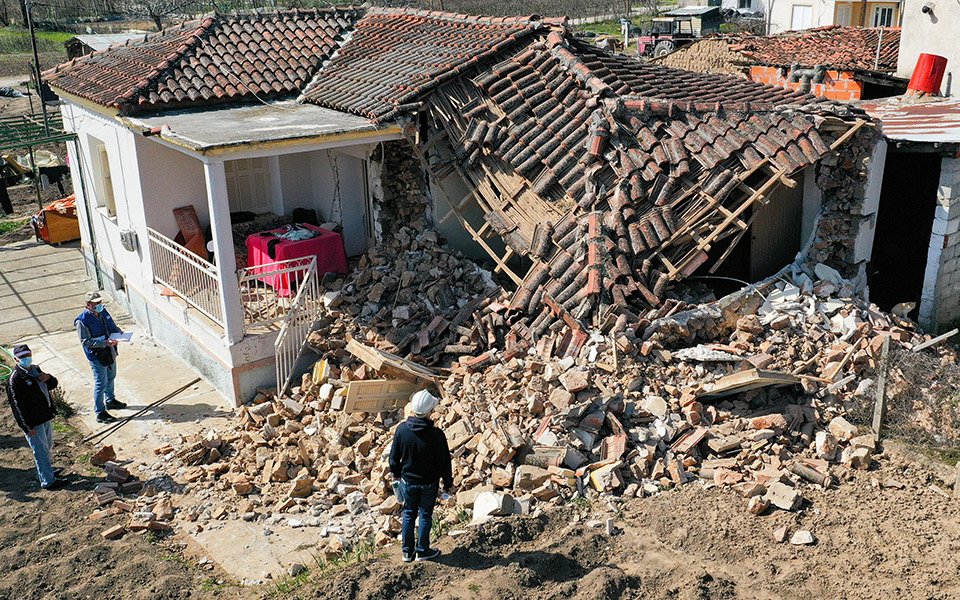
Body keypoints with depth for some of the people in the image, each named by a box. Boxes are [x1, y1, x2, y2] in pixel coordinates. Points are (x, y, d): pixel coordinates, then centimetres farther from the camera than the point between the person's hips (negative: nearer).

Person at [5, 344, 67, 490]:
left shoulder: (35, 369, 5)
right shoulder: (15, 379, -20)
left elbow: (53, 385, 16)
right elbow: (17, 405, -20)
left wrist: (49, 378, -10)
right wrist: (28, 427, -20)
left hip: (46, 416, 8)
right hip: (33, 422, -8)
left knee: (47, 447, 24)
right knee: (41, 451, 3)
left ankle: (46, 470, 43)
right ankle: (48, 481, 14)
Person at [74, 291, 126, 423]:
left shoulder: (103, 311, -1)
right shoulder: (82, 321, -23)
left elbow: (112, 326, 14)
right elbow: (86, 342, -23)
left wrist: (119, 332, -8)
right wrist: (105, 343, -31)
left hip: (110, 352, 8)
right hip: (97, 356, -8)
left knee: (111, 377, 24)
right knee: (101, 384, -1)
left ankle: (110, 400, 46)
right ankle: (100, 413, 9)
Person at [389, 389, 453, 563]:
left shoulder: (402, 429, -16)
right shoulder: (436, 434, -24)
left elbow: (394, 456, -3)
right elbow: (444, 462, -14)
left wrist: (396, 473, 15)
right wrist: (448, 483, 1)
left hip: (408, 481, 2)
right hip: (429, 483, -2)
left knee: (408, 514, 19)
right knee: (425, 515, 15)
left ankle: (407, 551, 28)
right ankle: (422, 551, 27)